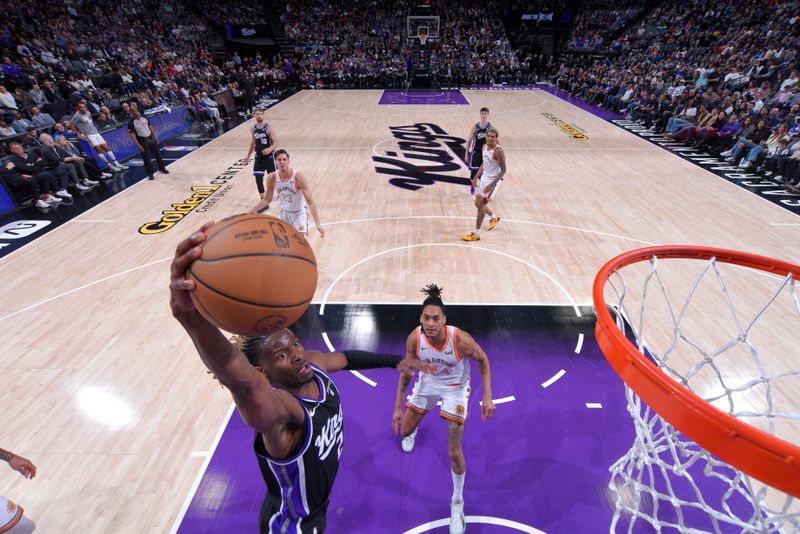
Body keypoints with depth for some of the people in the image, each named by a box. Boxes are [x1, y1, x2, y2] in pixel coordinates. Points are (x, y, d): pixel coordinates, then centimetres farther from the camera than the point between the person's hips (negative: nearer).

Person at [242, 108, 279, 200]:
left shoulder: (269, 128, -11)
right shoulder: (253, 128, 5)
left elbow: (276, 142, -15)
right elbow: (252, 143, 16)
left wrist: (270, 149, -35)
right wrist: (248, 156, 18)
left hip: (269, 156, -4)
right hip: (259, 156, 5)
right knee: (258, 178, -1)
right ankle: (263, 199, 11)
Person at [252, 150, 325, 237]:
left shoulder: (298, 177, -25)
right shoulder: (272, 178, -13)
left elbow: (310, 202, -27)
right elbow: (267, 199, 5)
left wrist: (317, 223, -35)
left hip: (299, 213, -4)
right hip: (283, 213, 5)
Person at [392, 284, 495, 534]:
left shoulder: (461, 339, -37)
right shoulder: (414, 338, -28)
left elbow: (483, 360, -15)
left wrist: (487, 396, -18)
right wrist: (398, 407, -7)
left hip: (455, 389, -3)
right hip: (427, 382, 3)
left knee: (454, 452, -3)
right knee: (404, 430, 16)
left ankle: (457, 503, 27)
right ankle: (413, 431, 59)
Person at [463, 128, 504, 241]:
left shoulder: (498, 151, -22)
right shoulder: (484, 147, 3)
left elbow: (503, 170, -21)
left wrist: (492, 185, -28)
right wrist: (476, 177, 13)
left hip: (493, 180, -8)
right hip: (484, 178, 9)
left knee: (481, 206, -6)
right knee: (478, 204, 18)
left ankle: (476, 234, 4)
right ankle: (494, 218, 45)